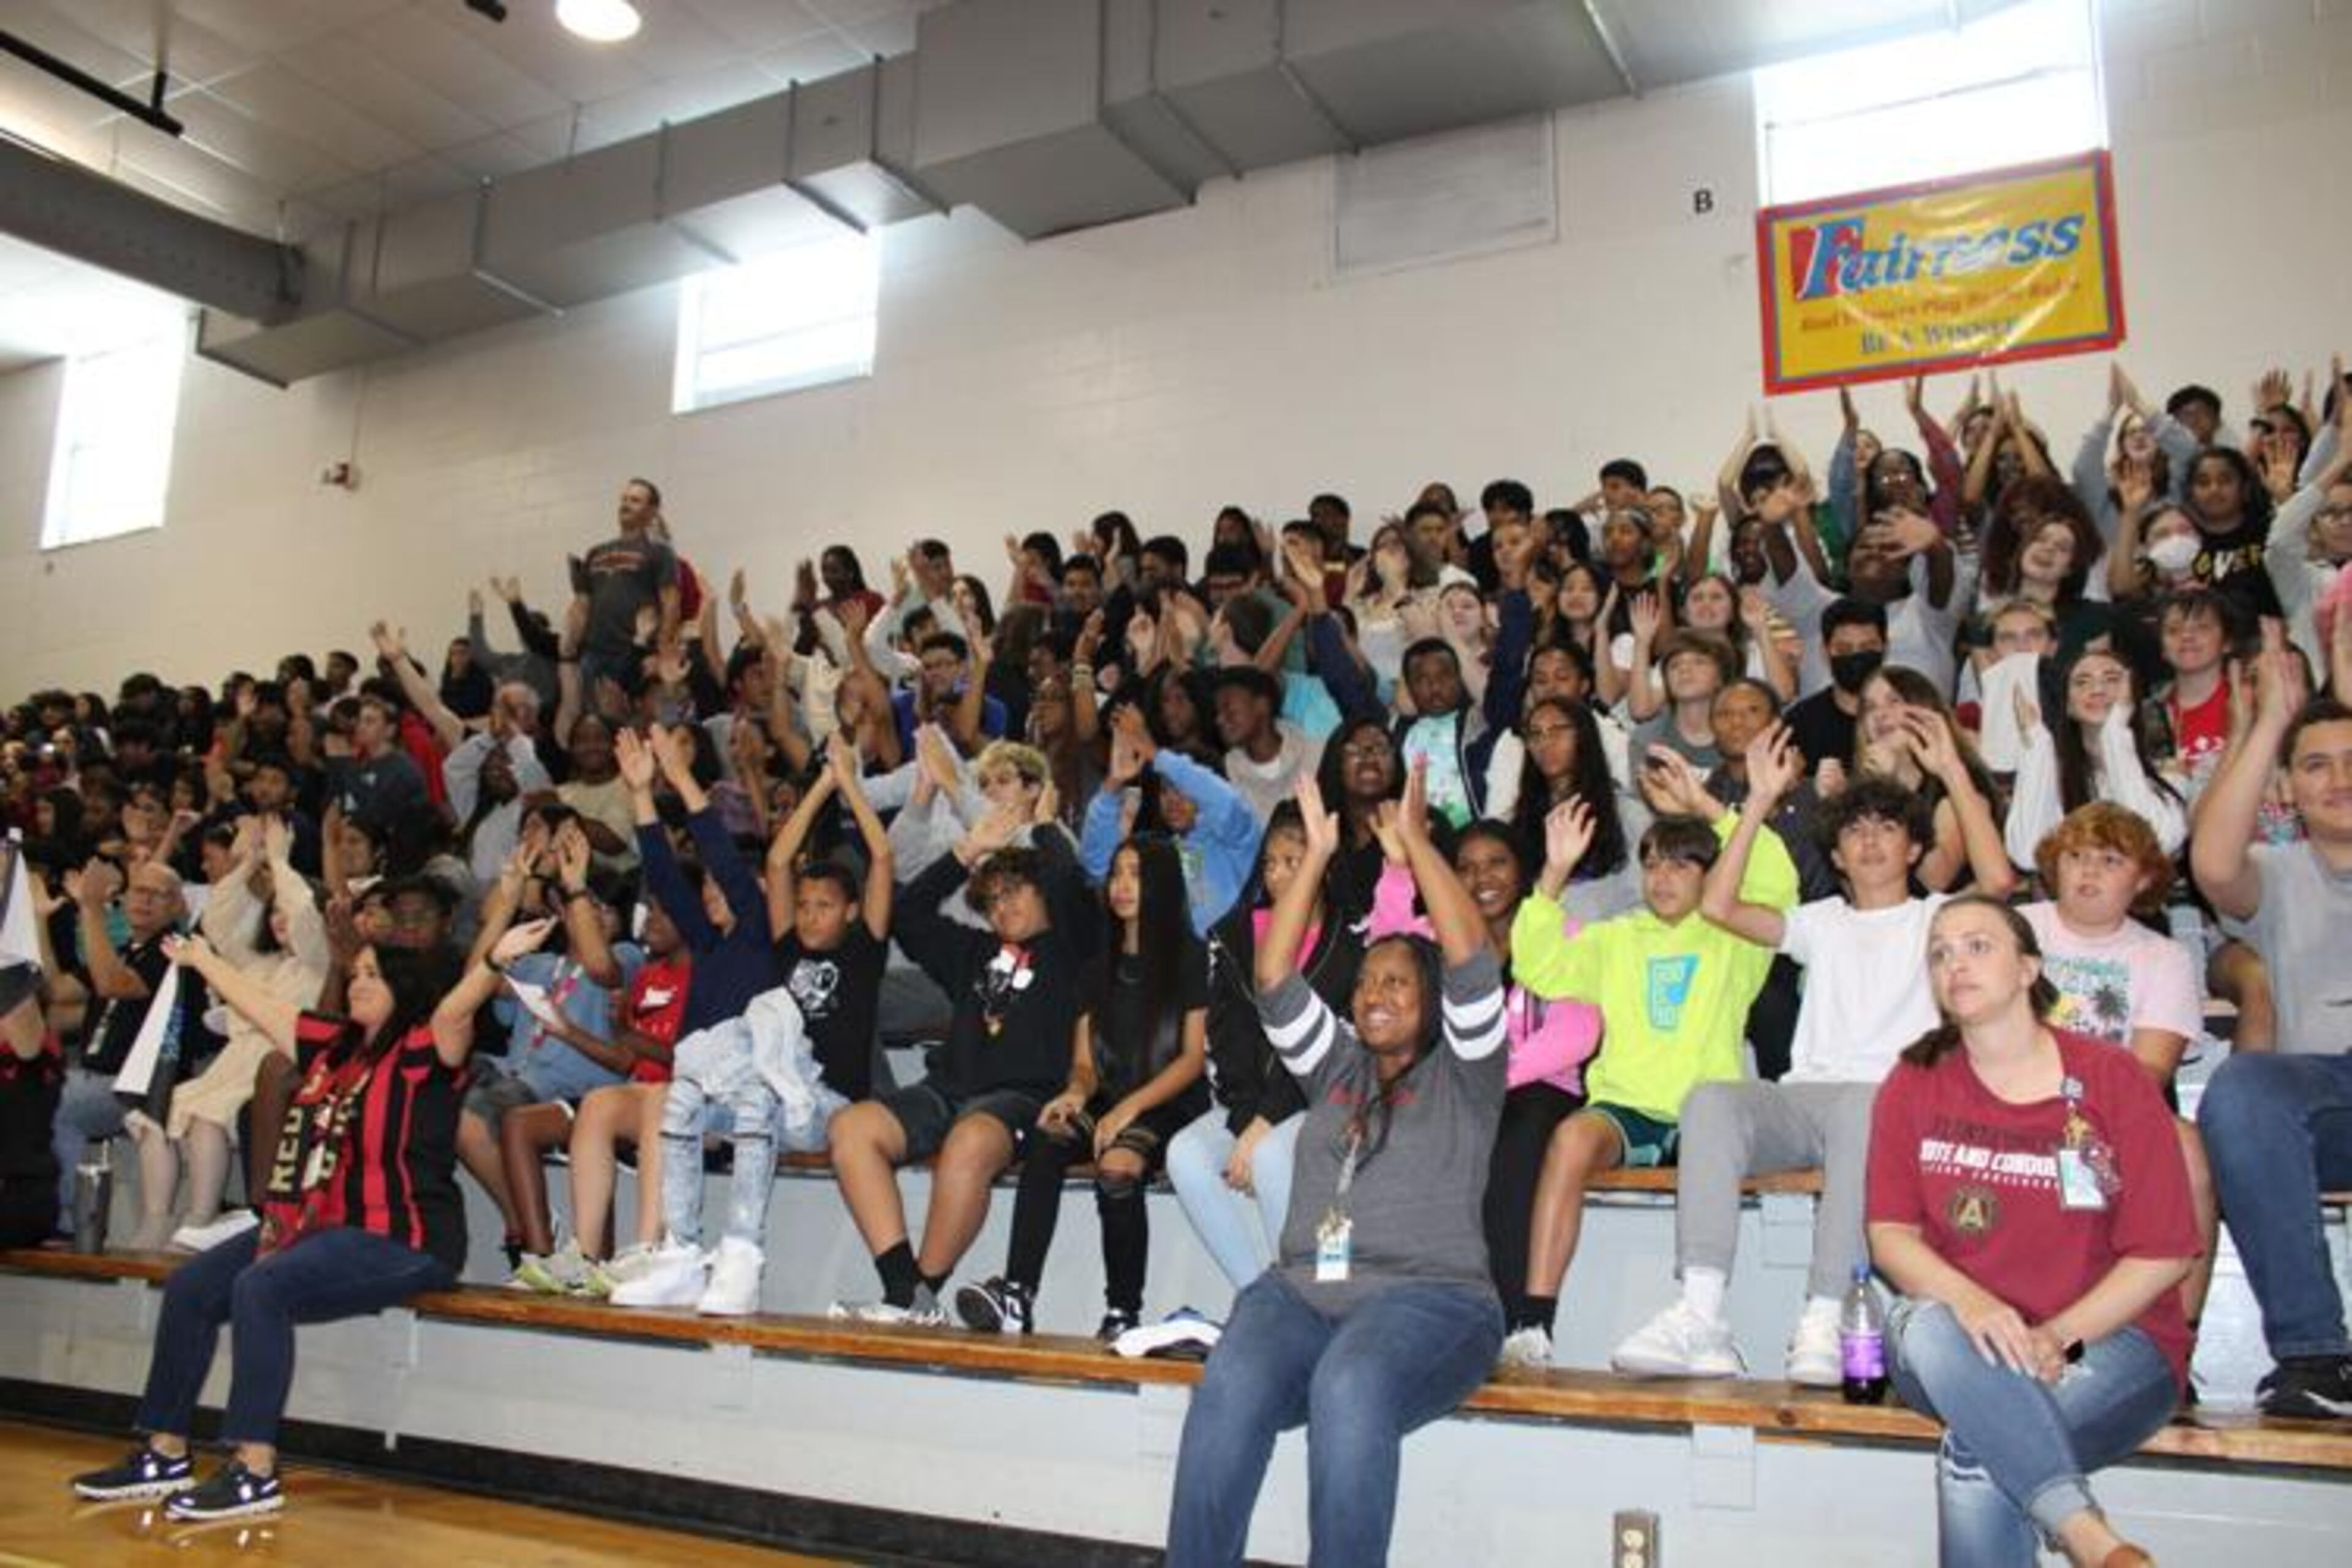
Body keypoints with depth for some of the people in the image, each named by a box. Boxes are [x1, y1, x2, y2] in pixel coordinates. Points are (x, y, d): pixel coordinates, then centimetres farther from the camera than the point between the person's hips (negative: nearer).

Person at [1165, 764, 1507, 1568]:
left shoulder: (1461, 1073, 13)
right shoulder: (1336, 1067, 25)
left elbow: (1470, 958, -1)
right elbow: (1274, 980, 16)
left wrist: (1414, 838, 2)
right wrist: (1318, 853, 15)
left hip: (1428, 1297, -3)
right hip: (1300, 1291, 3)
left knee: (1350, 1390, -37)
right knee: (1229, 1390, -30)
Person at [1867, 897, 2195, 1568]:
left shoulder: (2112, 1080, -2)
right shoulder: (1914, 1083, 6)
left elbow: (2163, 1253, -5)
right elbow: (1889, 1232, 0)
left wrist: (2055, 1336, -17)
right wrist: (1967, 1299, -22)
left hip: (2109, 1340, -3)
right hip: (1963, 1348, 3)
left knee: (1976, 1459, -34)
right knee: (1923, 1325, -35)